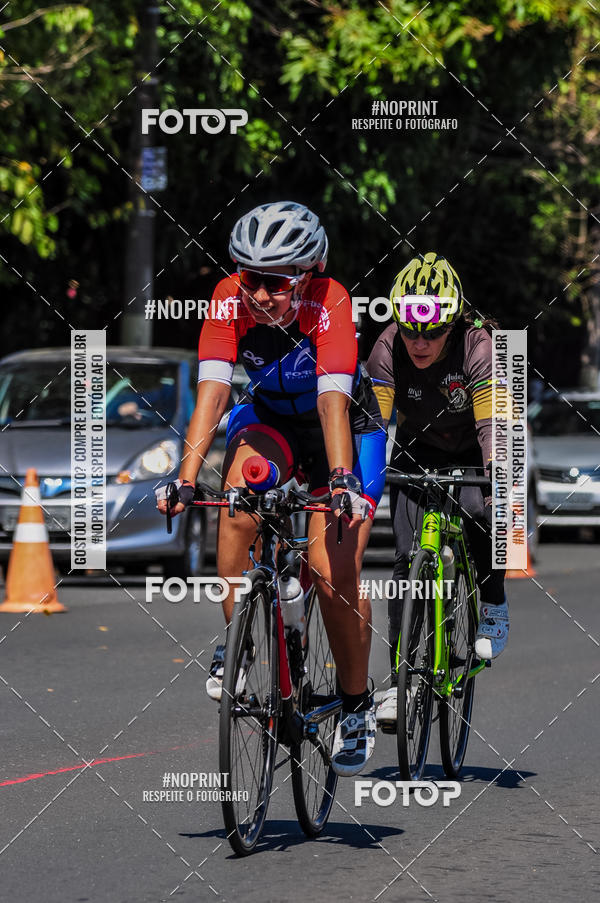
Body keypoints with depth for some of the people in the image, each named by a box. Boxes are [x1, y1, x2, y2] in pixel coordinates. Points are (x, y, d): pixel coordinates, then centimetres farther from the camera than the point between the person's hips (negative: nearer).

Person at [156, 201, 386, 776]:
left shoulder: (328, 303, -32)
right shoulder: (232, 299, -24)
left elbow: (334, 402, -41)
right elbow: (213, 390, -30)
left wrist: (343, 484, -53)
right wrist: (186, 478, -41)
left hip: (347, 428, -3)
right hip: (270, 416, 3)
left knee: (334, 574, -15)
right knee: (238, 511, -29)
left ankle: (357, 705, 7)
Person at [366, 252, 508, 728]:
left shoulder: (478, 348, -31)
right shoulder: (388, 350, -24)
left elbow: (491, 425, -37)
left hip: (470, 452, -2)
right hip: (418, 451, 2)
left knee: (479, 511, -33)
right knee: (408, 557, -12)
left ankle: (494, 606, -6)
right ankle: (401, 681, -7)